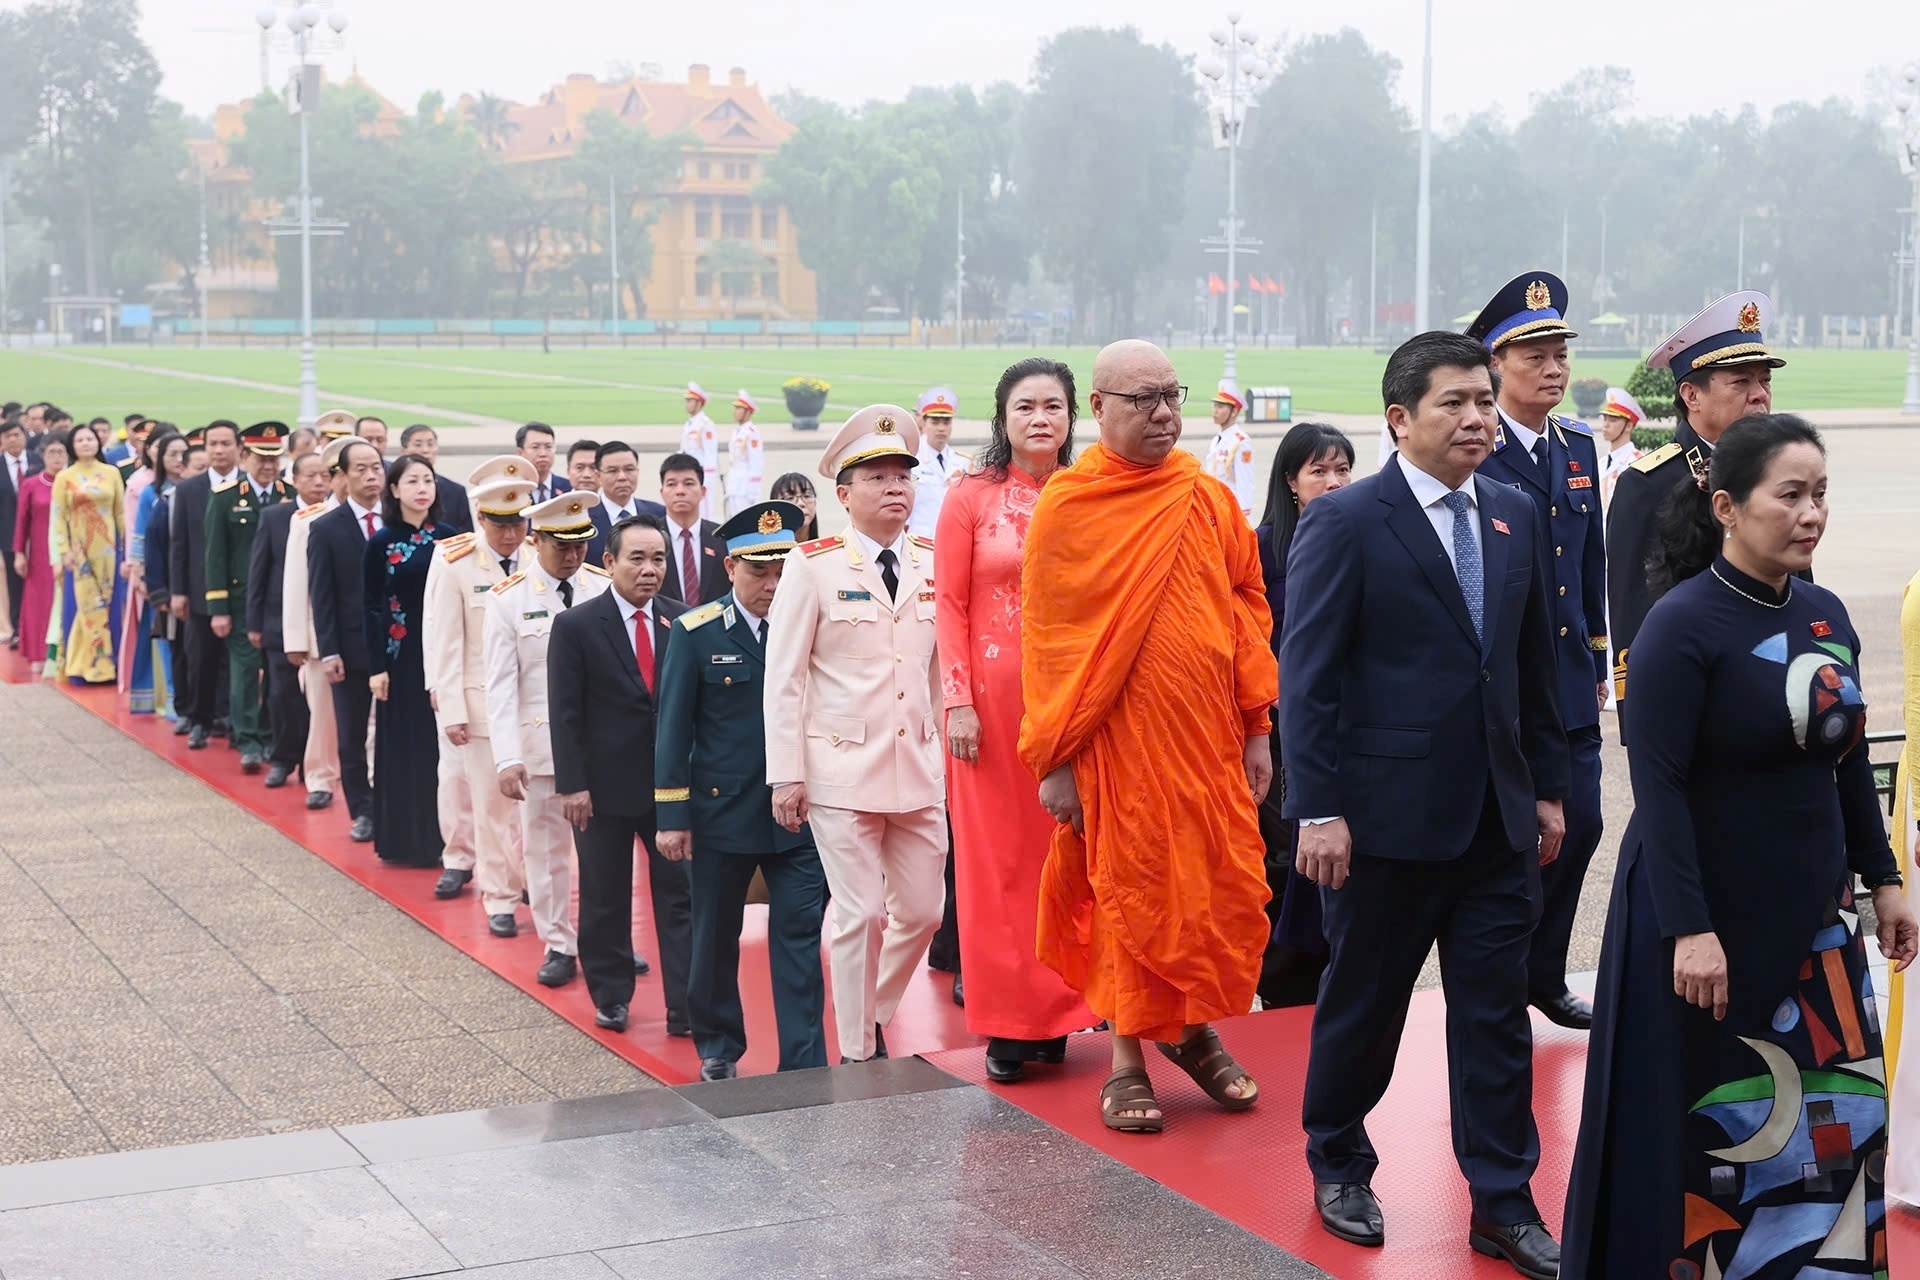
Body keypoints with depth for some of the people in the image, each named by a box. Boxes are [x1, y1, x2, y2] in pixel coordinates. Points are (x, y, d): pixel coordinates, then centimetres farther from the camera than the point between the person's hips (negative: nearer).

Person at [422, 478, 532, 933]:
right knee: (492, 803, 5)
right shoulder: (454, 563, -6)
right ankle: (500, 899, 16)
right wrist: (451, 710, -10)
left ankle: (533, 880, 22)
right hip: (483, 701, -2)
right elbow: (444, 642, -6)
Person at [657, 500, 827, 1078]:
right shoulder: (696, 634, -2)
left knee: (799, 938, -2)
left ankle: (804, 1066, 2)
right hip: (722, 814, 0)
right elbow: (673, 728, -1)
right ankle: (718, 1047, 33)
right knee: (715, 937, 14)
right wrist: (672, 816, -5)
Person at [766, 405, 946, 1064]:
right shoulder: (812, 567, -4)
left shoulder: (934, 564, 7)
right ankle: (858, 1057, 12)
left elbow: (945, 665, 11)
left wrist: (952, 756, 7)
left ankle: (873, 1016, 33)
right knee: (860, 915, -3)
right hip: (841, 766, -4)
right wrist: (786, 775, -7)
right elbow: (783, 677, -4)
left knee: (923, 910, 9)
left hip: (920, 767, 4)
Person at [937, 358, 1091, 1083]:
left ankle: (1055, 1012, 17)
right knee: (998, 853, 2)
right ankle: (1007, 1024, 10)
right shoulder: (972, 498, 0)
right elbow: (950, 603, -2)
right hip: (995, 696, -2)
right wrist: (958, 702, -9)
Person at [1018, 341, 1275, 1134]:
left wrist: (1256, 728, 5)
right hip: (1119, 740, -3)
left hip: (1209, 735, 4)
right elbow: (1045, 636, -4)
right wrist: (1054, 760, -6)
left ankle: (1195, 1030, 28)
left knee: (1229, 889, 6)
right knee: (1130, 894, 4)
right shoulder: (1067, 506, -4)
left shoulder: (1211, 501, 6)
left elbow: (1248, 612, 9)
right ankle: (1128, 1062, 17)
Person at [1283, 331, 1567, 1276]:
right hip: (1387, 812, -5)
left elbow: (1535, 665, 13)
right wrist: (1320, 811, -16)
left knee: (1497, 1012, 8)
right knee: (1362, 1004, 11)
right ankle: (1338, 1165, 32)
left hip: (1497, 817, 5)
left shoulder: (1515, 517, 8)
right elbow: (1307, 675, -12)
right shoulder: (1345, 521, -10)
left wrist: (1548, 787, 12)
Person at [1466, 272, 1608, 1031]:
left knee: (1578, 825, 9)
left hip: (1569, 682, 7)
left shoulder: (1579, 447, 11)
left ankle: (1542, 975, 25)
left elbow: (1592, 562, 17)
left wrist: (1598, 664, 16)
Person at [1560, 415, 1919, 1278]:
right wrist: (1687, 929, -22)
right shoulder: (1681, 623, -15)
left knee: (1841, 1107, 8)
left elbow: (1850, 761, 14)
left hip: (1814, 913, 6)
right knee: (1707, 1118, 6)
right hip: (1710, 914, -6)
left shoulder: (1826, 615, 5)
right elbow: (1659, 785, -18)